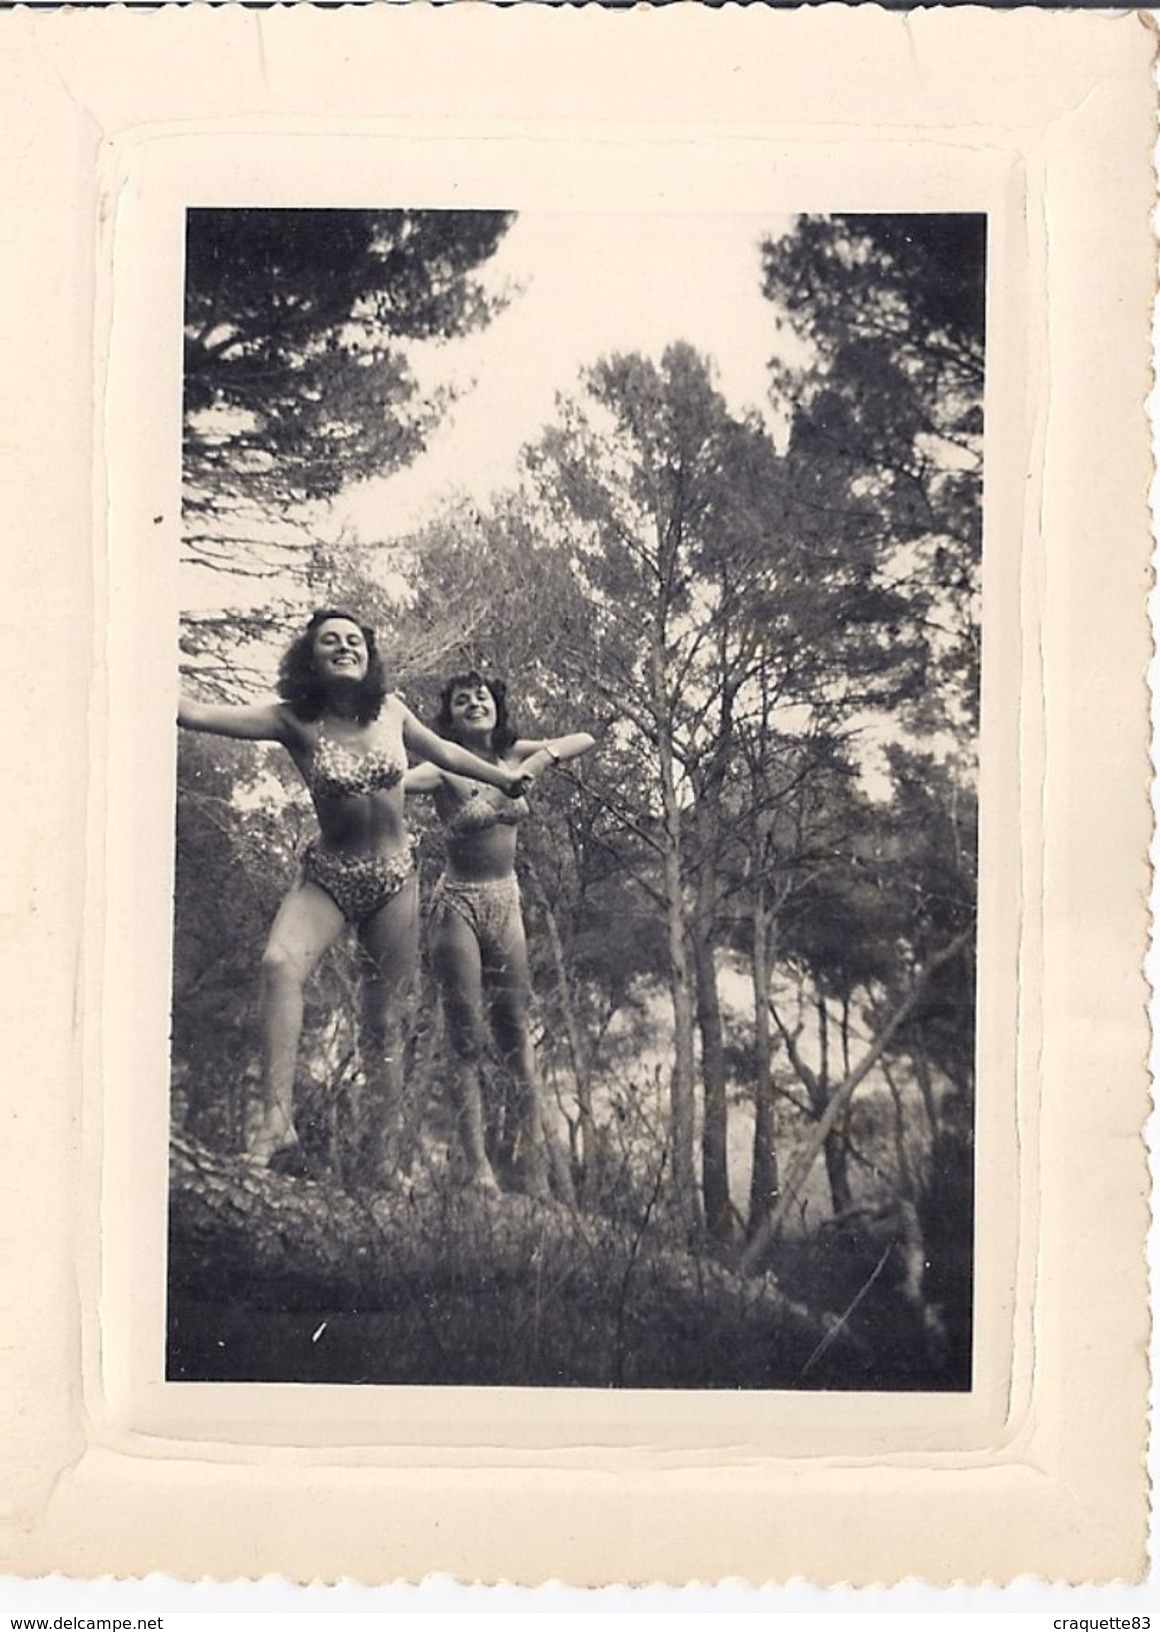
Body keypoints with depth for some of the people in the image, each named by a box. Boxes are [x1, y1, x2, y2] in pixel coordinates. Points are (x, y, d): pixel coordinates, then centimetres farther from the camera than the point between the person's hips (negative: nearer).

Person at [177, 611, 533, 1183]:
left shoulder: (389, 710, -2)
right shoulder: (294, 721, -10)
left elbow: (442, 752, 18)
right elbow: (195, 713, -21)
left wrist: (503, 777, 31)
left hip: (394, 879, 2)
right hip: (327, 877, -2)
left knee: (385, 1024, 2)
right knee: (280, 963, -32)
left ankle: (377, 1165, 9)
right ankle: (277, 1126, -34)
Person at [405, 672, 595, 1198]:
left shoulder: (512, 755, 5)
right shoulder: (447, 769, -9)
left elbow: (585, 740, 0)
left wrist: (534, 765, -15)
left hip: (506, 902, 5)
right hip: (459, 903, -5)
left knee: (515, 1028, 7)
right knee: (467, 1037, -4)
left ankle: (530, 1148, 13)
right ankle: (476, 1165, -2)